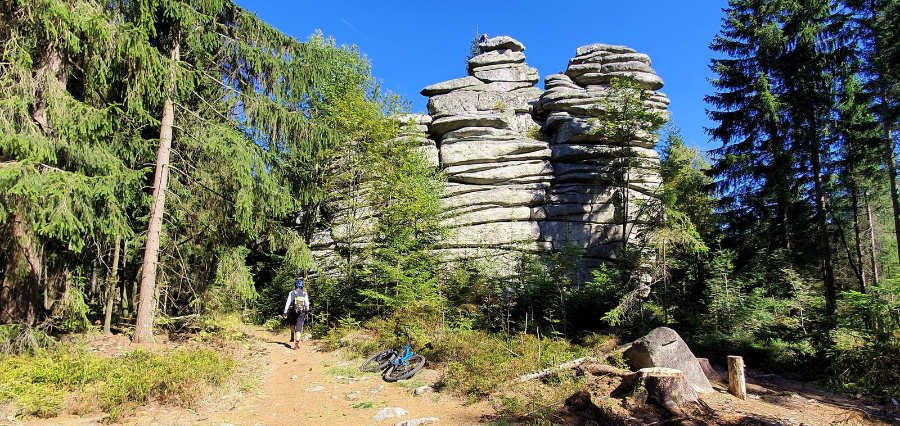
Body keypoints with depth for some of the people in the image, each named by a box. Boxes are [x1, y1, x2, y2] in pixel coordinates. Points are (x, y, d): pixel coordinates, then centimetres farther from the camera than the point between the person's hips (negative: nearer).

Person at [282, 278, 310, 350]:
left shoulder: (292, 293, -3)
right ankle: (297, 342, -14)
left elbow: (287, 303, -8)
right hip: (301, 313, 0)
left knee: (292, 323, 28)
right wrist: (307, 311, 20)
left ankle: (292, 337, 25)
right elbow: (307, 304, 5)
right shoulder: (305, 294, 2)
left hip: (293, 312, 0)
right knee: (299, 327, -1)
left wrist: (285, 313, -9)